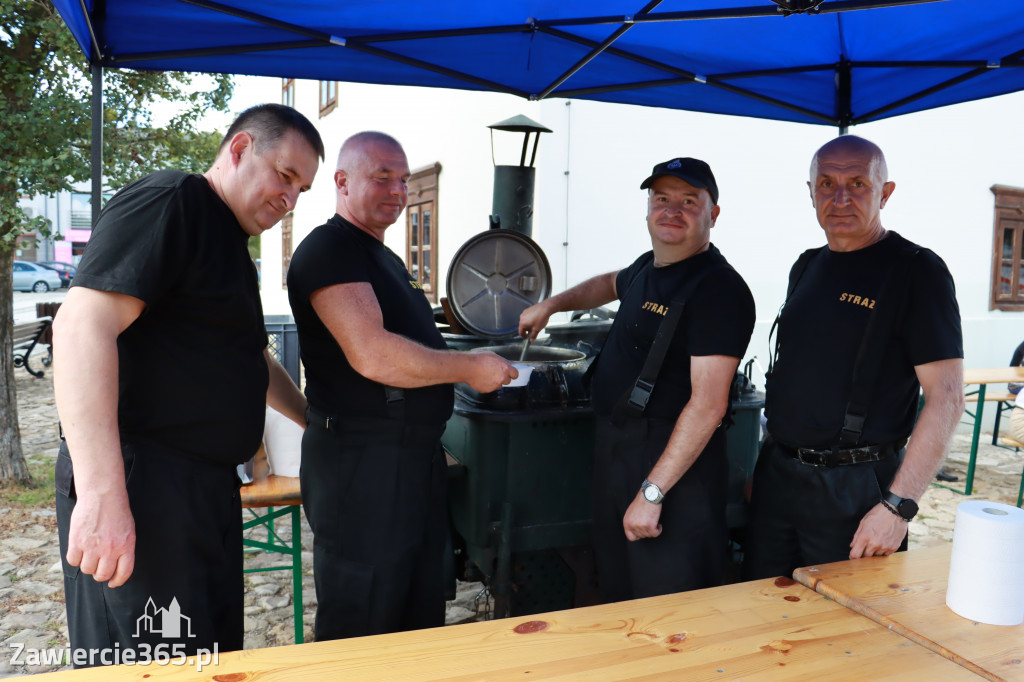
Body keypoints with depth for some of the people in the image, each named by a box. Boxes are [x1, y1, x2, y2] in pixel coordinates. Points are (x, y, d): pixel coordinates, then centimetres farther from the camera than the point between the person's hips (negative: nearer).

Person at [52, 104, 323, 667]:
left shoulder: (230, 245, 20)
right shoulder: (168, 201, -10)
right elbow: (82, 324, -23)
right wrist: (101, 494, -28)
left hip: (207, 488, 10)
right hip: (141, 484, -10)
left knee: (217, 657, 16)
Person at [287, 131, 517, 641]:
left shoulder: (386, 259, 19)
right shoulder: (328, 249, -12)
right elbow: (372, 357, -24)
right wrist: (470, 367, -14)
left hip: (415, 457, 10)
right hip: (361, 463, -10)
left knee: (422, 623, 19)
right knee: (361, 637, 4)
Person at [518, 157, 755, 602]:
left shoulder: (719, 289, -17)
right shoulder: (647, 267, 10)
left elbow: (708, 405, -24)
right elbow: (611, 284, 38)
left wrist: (653, 491, -26)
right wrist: (551, 304, 30)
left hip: (674, 463, -9)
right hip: (616, 449, 9)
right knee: (619, 600, 21)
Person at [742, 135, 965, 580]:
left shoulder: (917, 271, -10)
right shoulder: (806, 267, 11)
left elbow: (946, 398, -14)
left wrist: (898, 506, -20)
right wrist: (765, 462, 14)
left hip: (854, 489, -6)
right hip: (776, 473, 6)